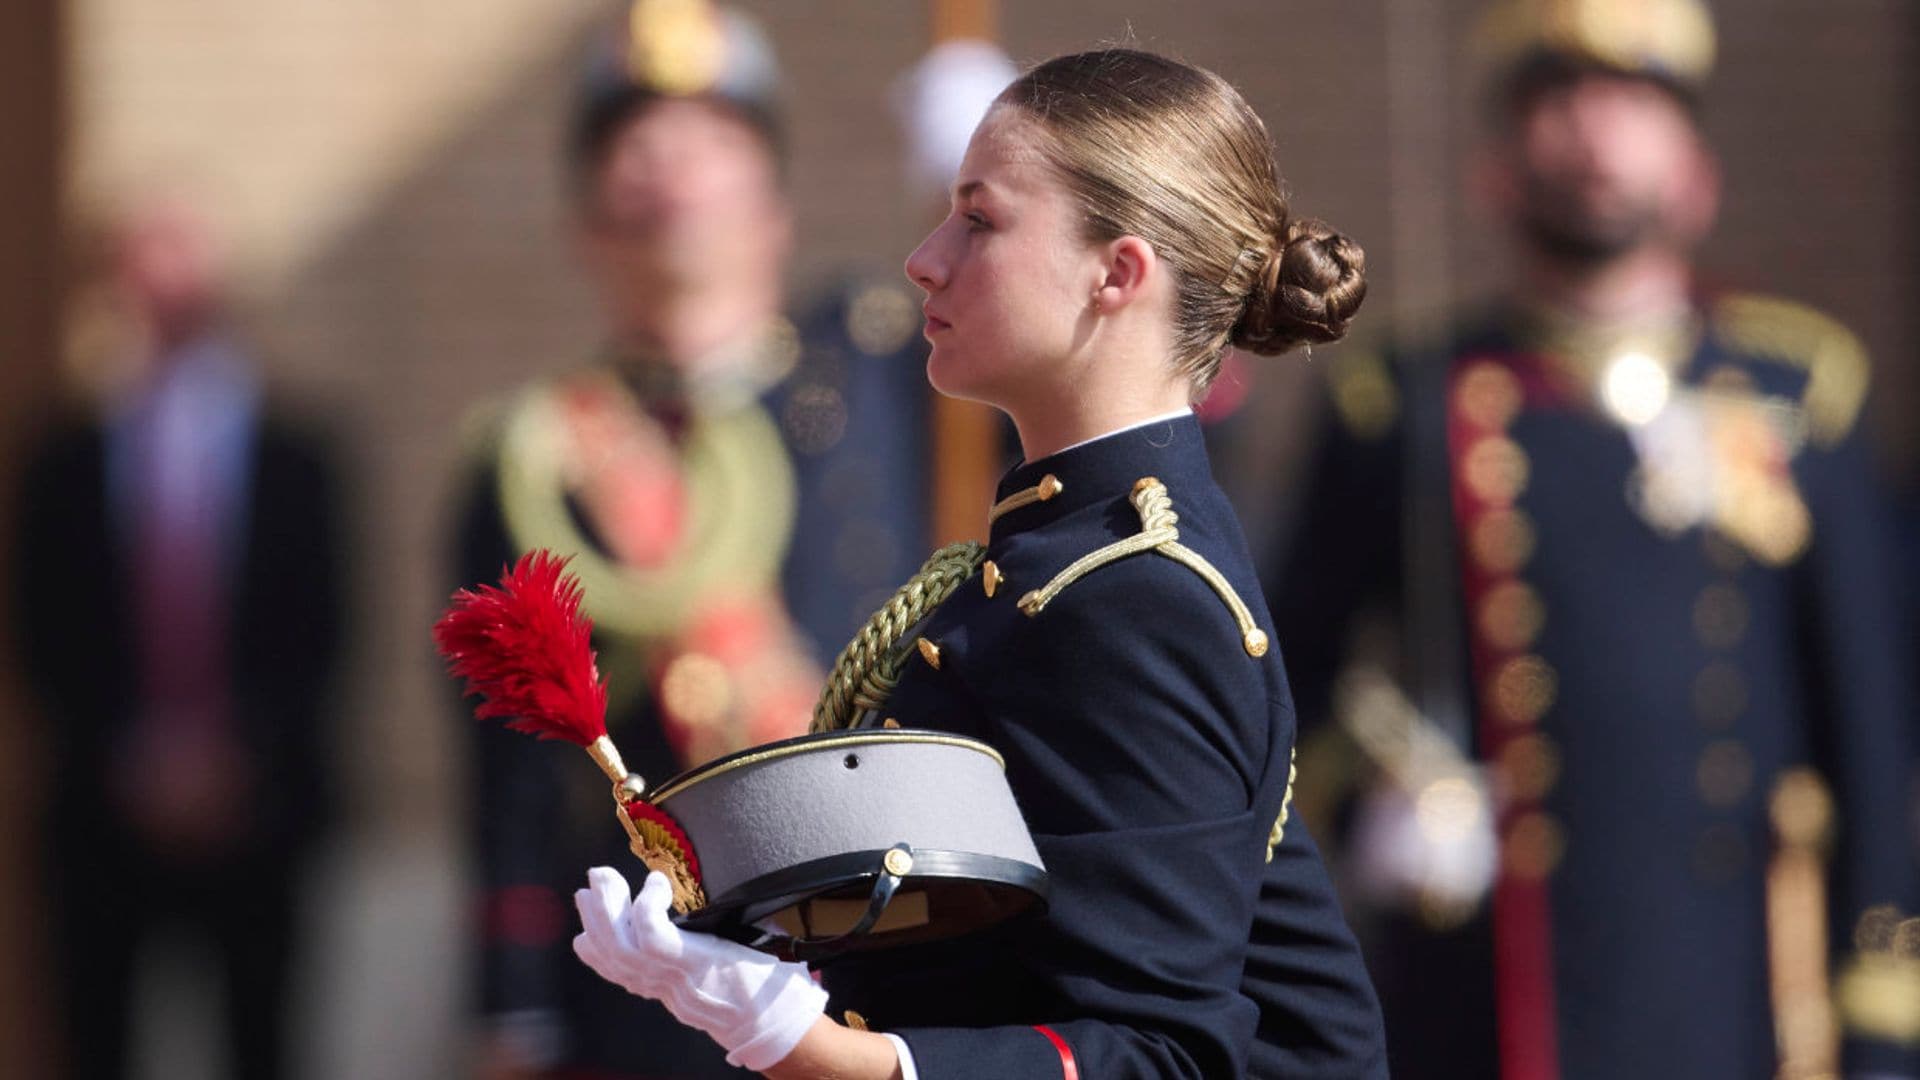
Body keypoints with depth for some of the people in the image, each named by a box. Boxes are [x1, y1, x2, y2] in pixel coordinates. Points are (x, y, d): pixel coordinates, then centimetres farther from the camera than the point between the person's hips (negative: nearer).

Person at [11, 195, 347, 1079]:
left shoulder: (292, 458, 4)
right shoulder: (67, 464, 6)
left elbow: (317, 631, 2)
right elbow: (44, 641, 3)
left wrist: (241, 755, -8)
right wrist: (127, 759, -8)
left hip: (255, 801, -1)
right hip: (107, 807, 1)